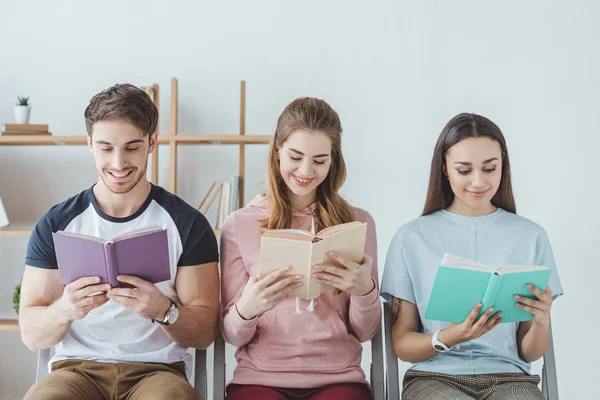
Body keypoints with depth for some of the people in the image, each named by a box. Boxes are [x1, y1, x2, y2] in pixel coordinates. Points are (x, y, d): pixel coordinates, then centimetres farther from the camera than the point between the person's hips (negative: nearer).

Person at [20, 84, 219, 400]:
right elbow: (31, 336, 2)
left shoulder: (187, 224, 3)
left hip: (158, 368, -1)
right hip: (76, 366, 1)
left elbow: (204, 334, 1)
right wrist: (65, 309, -21)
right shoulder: (56, 224, 6)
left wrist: (163, 311, -21)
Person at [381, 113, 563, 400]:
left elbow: (529, 353, 8)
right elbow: (402, 345, 4)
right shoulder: (411, 238, 2)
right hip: (434, 377, -1)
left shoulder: (531, 237, 5)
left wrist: (542, 320, -14)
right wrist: (447, 338, -16)